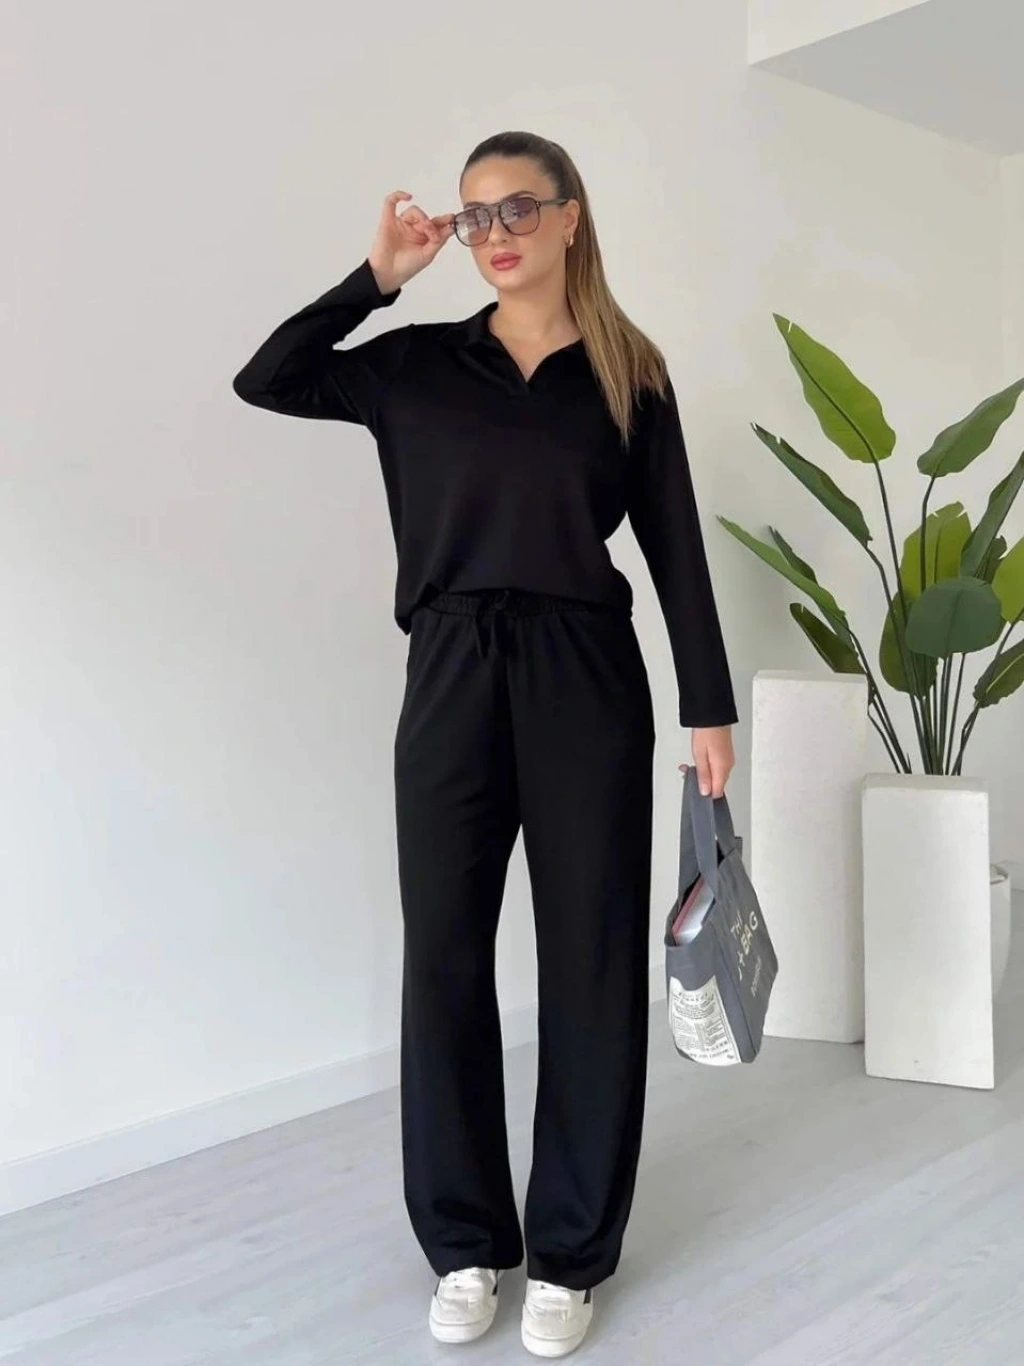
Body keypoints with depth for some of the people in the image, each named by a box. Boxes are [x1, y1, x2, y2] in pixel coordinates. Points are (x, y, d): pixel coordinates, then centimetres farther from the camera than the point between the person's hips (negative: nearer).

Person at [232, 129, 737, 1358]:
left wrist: (709, 705, 1)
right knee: (445, 958, 4)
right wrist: (377, 278, -2)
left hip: (588, 682, -1)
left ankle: (571, 1252, 20)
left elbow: (675, 545, 5)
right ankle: (467, 1242, 22)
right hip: (453, 679, 1)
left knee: (591, 961, 4)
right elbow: (265, 382, 1)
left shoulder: (629, 371, 6)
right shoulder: (420, 362, 9)